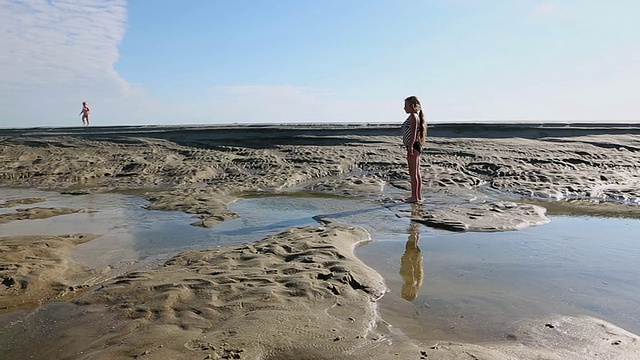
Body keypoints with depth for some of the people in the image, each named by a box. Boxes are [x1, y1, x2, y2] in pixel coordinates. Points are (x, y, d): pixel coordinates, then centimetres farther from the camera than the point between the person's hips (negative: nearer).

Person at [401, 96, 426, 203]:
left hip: (413, 146, -11)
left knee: (413, 173, -7)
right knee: (417, 173, 13)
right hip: (415, 146, 11)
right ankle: (418, 196, 19)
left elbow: (413, 133, -20)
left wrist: (410, 147, -25)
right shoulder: (415, 116, 19)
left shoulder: (413, 116, -11)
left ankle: (415, 197, -5)